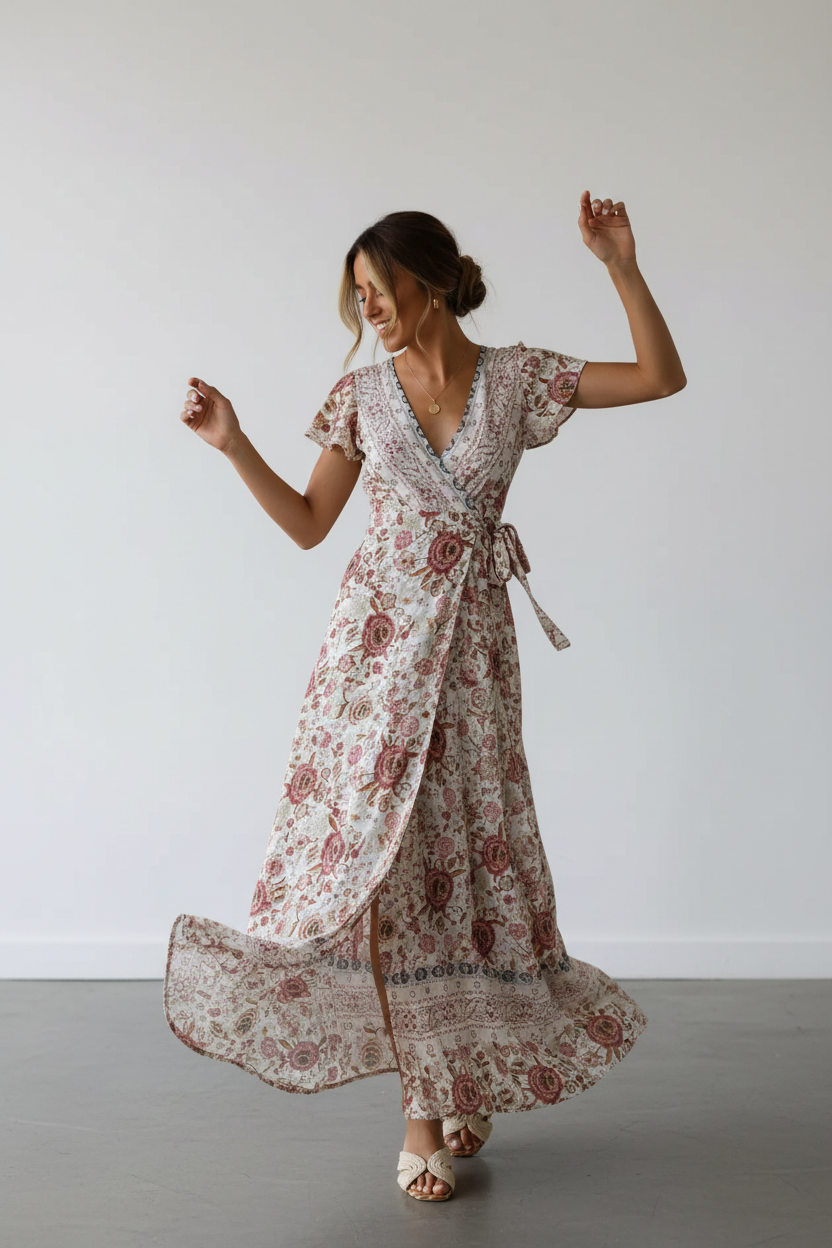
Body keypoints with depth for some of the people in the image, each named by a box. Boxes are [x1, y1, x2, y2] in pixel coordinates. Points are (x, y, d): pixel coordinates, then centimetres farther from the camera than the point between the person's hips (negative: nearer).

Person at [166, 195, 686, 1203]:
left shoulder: (516, 377, 3)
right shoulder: (361, 394, 5)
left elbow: (662, 376, 1)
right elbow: (308, 523, 7)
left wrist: (620, 268, -7)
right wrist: (233, 444, -1)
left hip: (471, 646, 0)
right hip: (378, 638, 1)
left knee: (463, 850, 4)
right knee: (375, 852, -3)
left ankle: (448, 1087, 25)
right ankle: (429, 1100, 12)